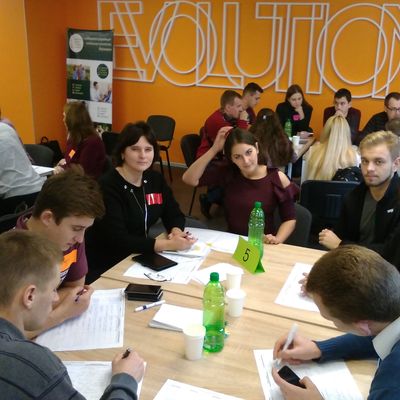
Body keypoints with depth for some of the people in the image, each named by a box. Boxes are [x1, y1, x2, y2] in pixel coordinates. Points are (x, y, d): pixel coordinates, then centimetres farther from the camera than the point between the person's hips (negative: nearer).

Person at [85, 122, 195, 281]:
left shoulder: (155, 179, 3)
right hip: (105, 267, -6)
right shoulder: (107, 186, -19)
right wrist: (169, 244, -31)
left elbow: (174, 215, 8)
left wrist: (176, 231, -16)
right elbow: (117, 239, -26)